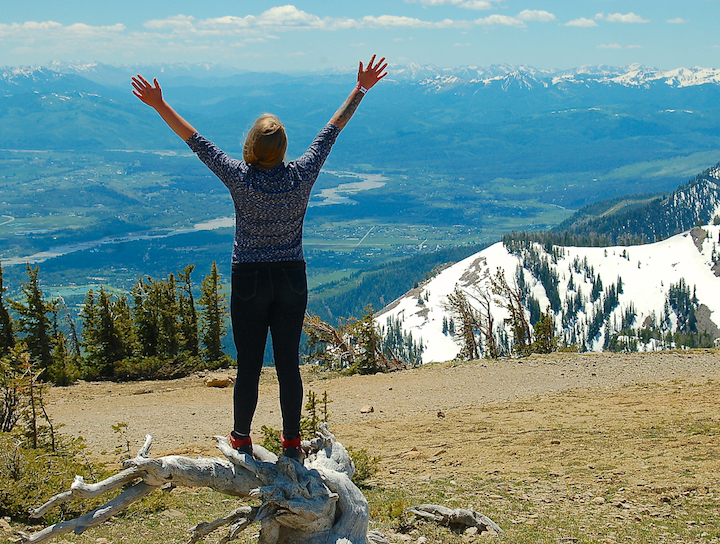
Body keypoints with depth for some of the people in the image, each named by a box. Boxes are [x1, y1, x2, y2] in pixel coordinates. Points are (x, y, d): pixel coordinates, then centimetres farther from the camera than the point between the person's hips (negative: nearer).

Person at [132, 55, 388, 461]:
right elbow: (332, 131, 2)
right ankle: (292, 443, 16)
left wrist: (159, 105, 2)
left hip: (250, 280, -2)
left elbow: (197, 141, -6)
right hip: (292, 279, 2)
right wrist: (361, 89, 12)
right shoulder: (302, 176, -7)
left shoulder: (240, 178, -12)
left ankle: (242, 440, 18)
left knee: (249, 365, 6)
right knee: (289, 363, 8)